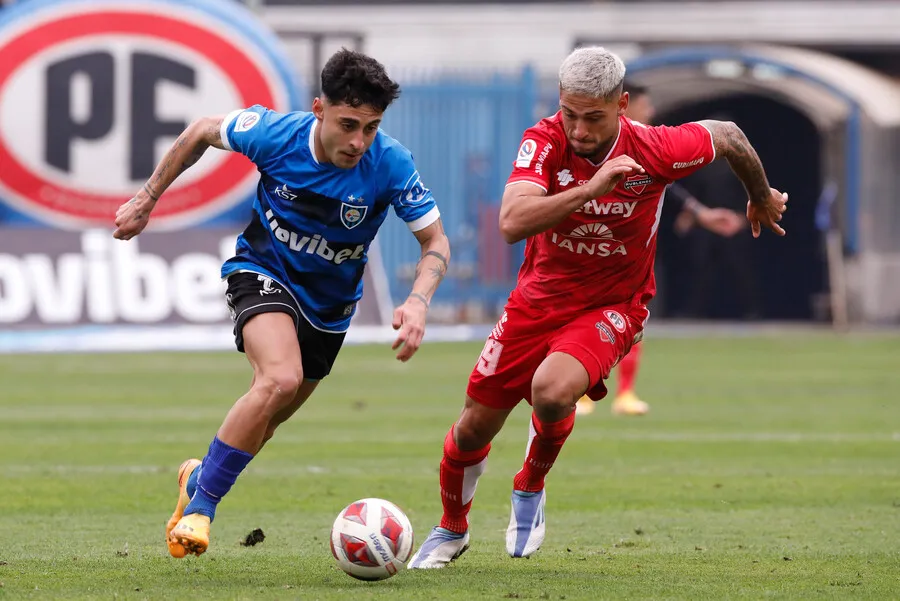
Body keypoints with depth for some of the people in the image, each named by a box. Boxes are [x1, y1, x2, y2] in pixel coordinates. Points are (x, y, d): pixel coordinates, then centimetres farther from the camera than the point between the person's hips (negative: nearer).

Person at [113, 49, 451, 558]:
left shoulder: (390, 164, -25)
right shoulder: (274, 133, -25)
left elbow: (436, 241, -15)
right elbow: (202, 133, -4)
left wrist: (418, 303, -33)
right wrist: (147, 199, 2)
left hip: (330, 302, 3)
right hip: (264, 273, -3)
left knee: (267, 418, 15)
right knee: (281, 379, -31)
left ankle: (200, 476, 47)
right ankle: (200, 505, -19)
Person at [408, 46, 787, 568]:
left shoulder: (654, 150, -22)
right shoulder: (544, 143, -21)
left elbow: (726, 137, 0)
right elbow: (513, 222, -37)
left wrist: (763, 198, 18)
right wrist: (590, 188, -46)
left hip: (613, 307, -2)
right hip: (540, 298, 2)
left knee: (552, 391, -32)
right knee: (476, 426, 5)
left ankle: (531, 487, 2)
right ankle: (452, 530, 37)